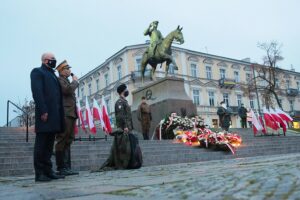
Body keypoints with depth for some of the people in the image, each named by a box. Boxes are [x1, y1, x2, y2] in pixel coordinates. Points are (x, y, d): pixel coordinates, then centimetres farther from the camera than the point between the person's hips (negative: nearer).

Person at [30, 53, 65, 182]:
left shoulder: (53, 75, 26)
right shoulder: (37, 72, 2)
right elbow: (37, 92, -11)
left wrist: (60, 115, 12)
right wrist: (43, 111, -21)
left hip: (54, 115, 8)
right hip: (45, 114, -8)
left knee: (49, 145, 9)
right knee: (41, 144, -3)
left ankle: (48, 171, 14)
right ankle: (39, 173, 2)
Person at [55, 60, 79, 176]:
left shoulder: (66, 81, 26)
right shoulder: (59, 80, -3)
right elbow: (68, 90, -20)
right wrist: (75, 81, -4)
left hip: (71, 114, 10)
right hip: (65, 114, -10)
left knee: (68, 141, 9)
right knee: (62, 141, -10)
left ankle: (66, 167, 13)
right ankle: (61, 167, -8)